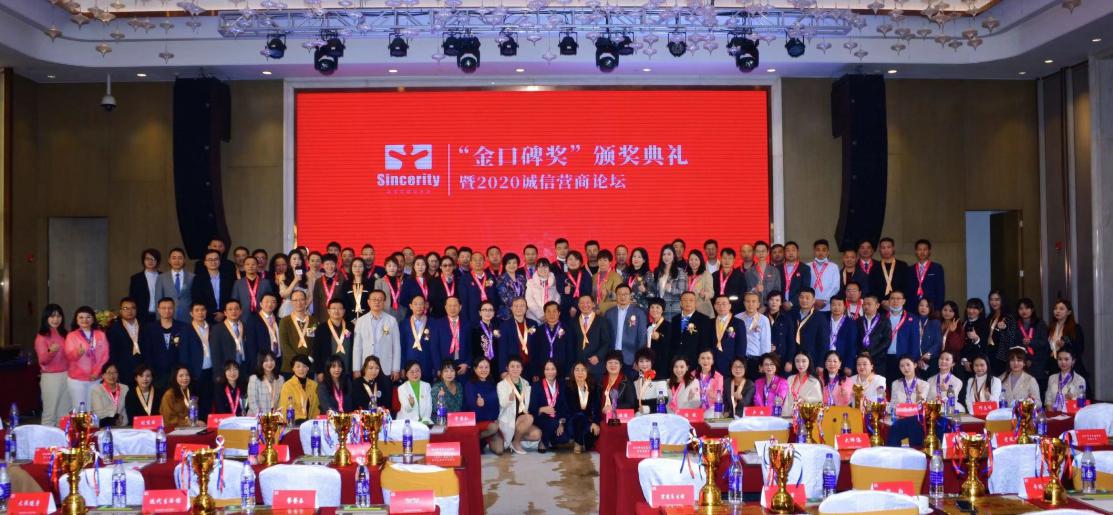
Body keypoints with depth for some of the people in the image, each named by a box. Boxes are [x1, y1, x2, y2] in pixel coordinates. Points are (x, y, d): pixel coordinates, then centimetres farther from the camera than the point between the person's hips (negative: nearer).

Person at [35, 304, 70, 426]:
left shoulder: (64, 334, 11)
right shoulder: (41, 337, -6)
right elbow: (42, 360, -14)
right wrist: (51, 351, -31)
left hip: (66, 375, 6)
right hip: (50, 377, -6)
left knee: (65, 413, 9)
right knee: (50, 412, -5)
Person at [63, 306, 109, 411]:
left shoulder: (101, 335, 8)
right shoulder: (71, 336, 2)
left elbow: (105, 355, 4)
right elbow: (69, 356, -9)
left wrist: (97, 372, -8)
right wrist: (77, 353, -32)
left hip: (96, 379, 2)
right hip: (76, 380, -2)